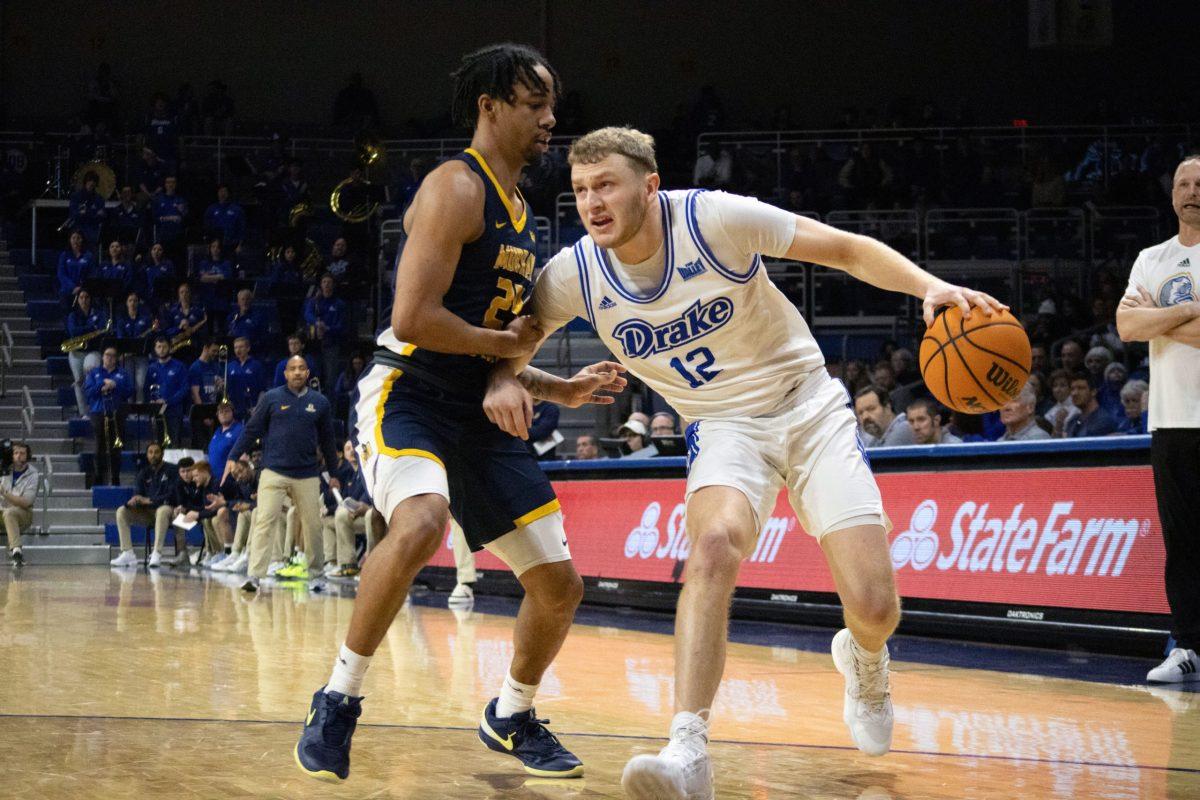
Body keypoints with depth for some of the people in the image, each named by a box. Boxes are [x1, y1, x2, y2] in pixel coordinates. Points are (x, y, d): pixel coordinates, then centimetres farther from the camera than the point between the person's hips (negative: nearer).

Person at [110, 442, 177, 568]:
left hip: (165, 507, -6)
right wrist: (134, 500, -20)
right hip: (147, 511, 6)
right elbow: (137, 493, 7)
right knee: (121, 511, -13)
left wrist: (149, 500, -21)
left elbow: (172, 495, -12)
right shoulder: (144, 472, 13)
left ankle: (156, 554, -47)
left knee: (162, 511, -41)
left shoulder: (171, 471, -3)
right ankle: (128, 554, -20)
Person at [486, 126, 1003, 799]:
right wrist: (504, 382, -20)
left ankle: (864, 661, 31)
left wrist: (929, 285, -29)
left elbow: (847, 249, -13)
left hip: (809, 405, -1)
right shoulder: (575, 276, -12)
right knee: (714, 547, -33)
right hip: (725, 425, 1)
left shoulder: (717, 218, -21)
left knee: (875, 608, -9)